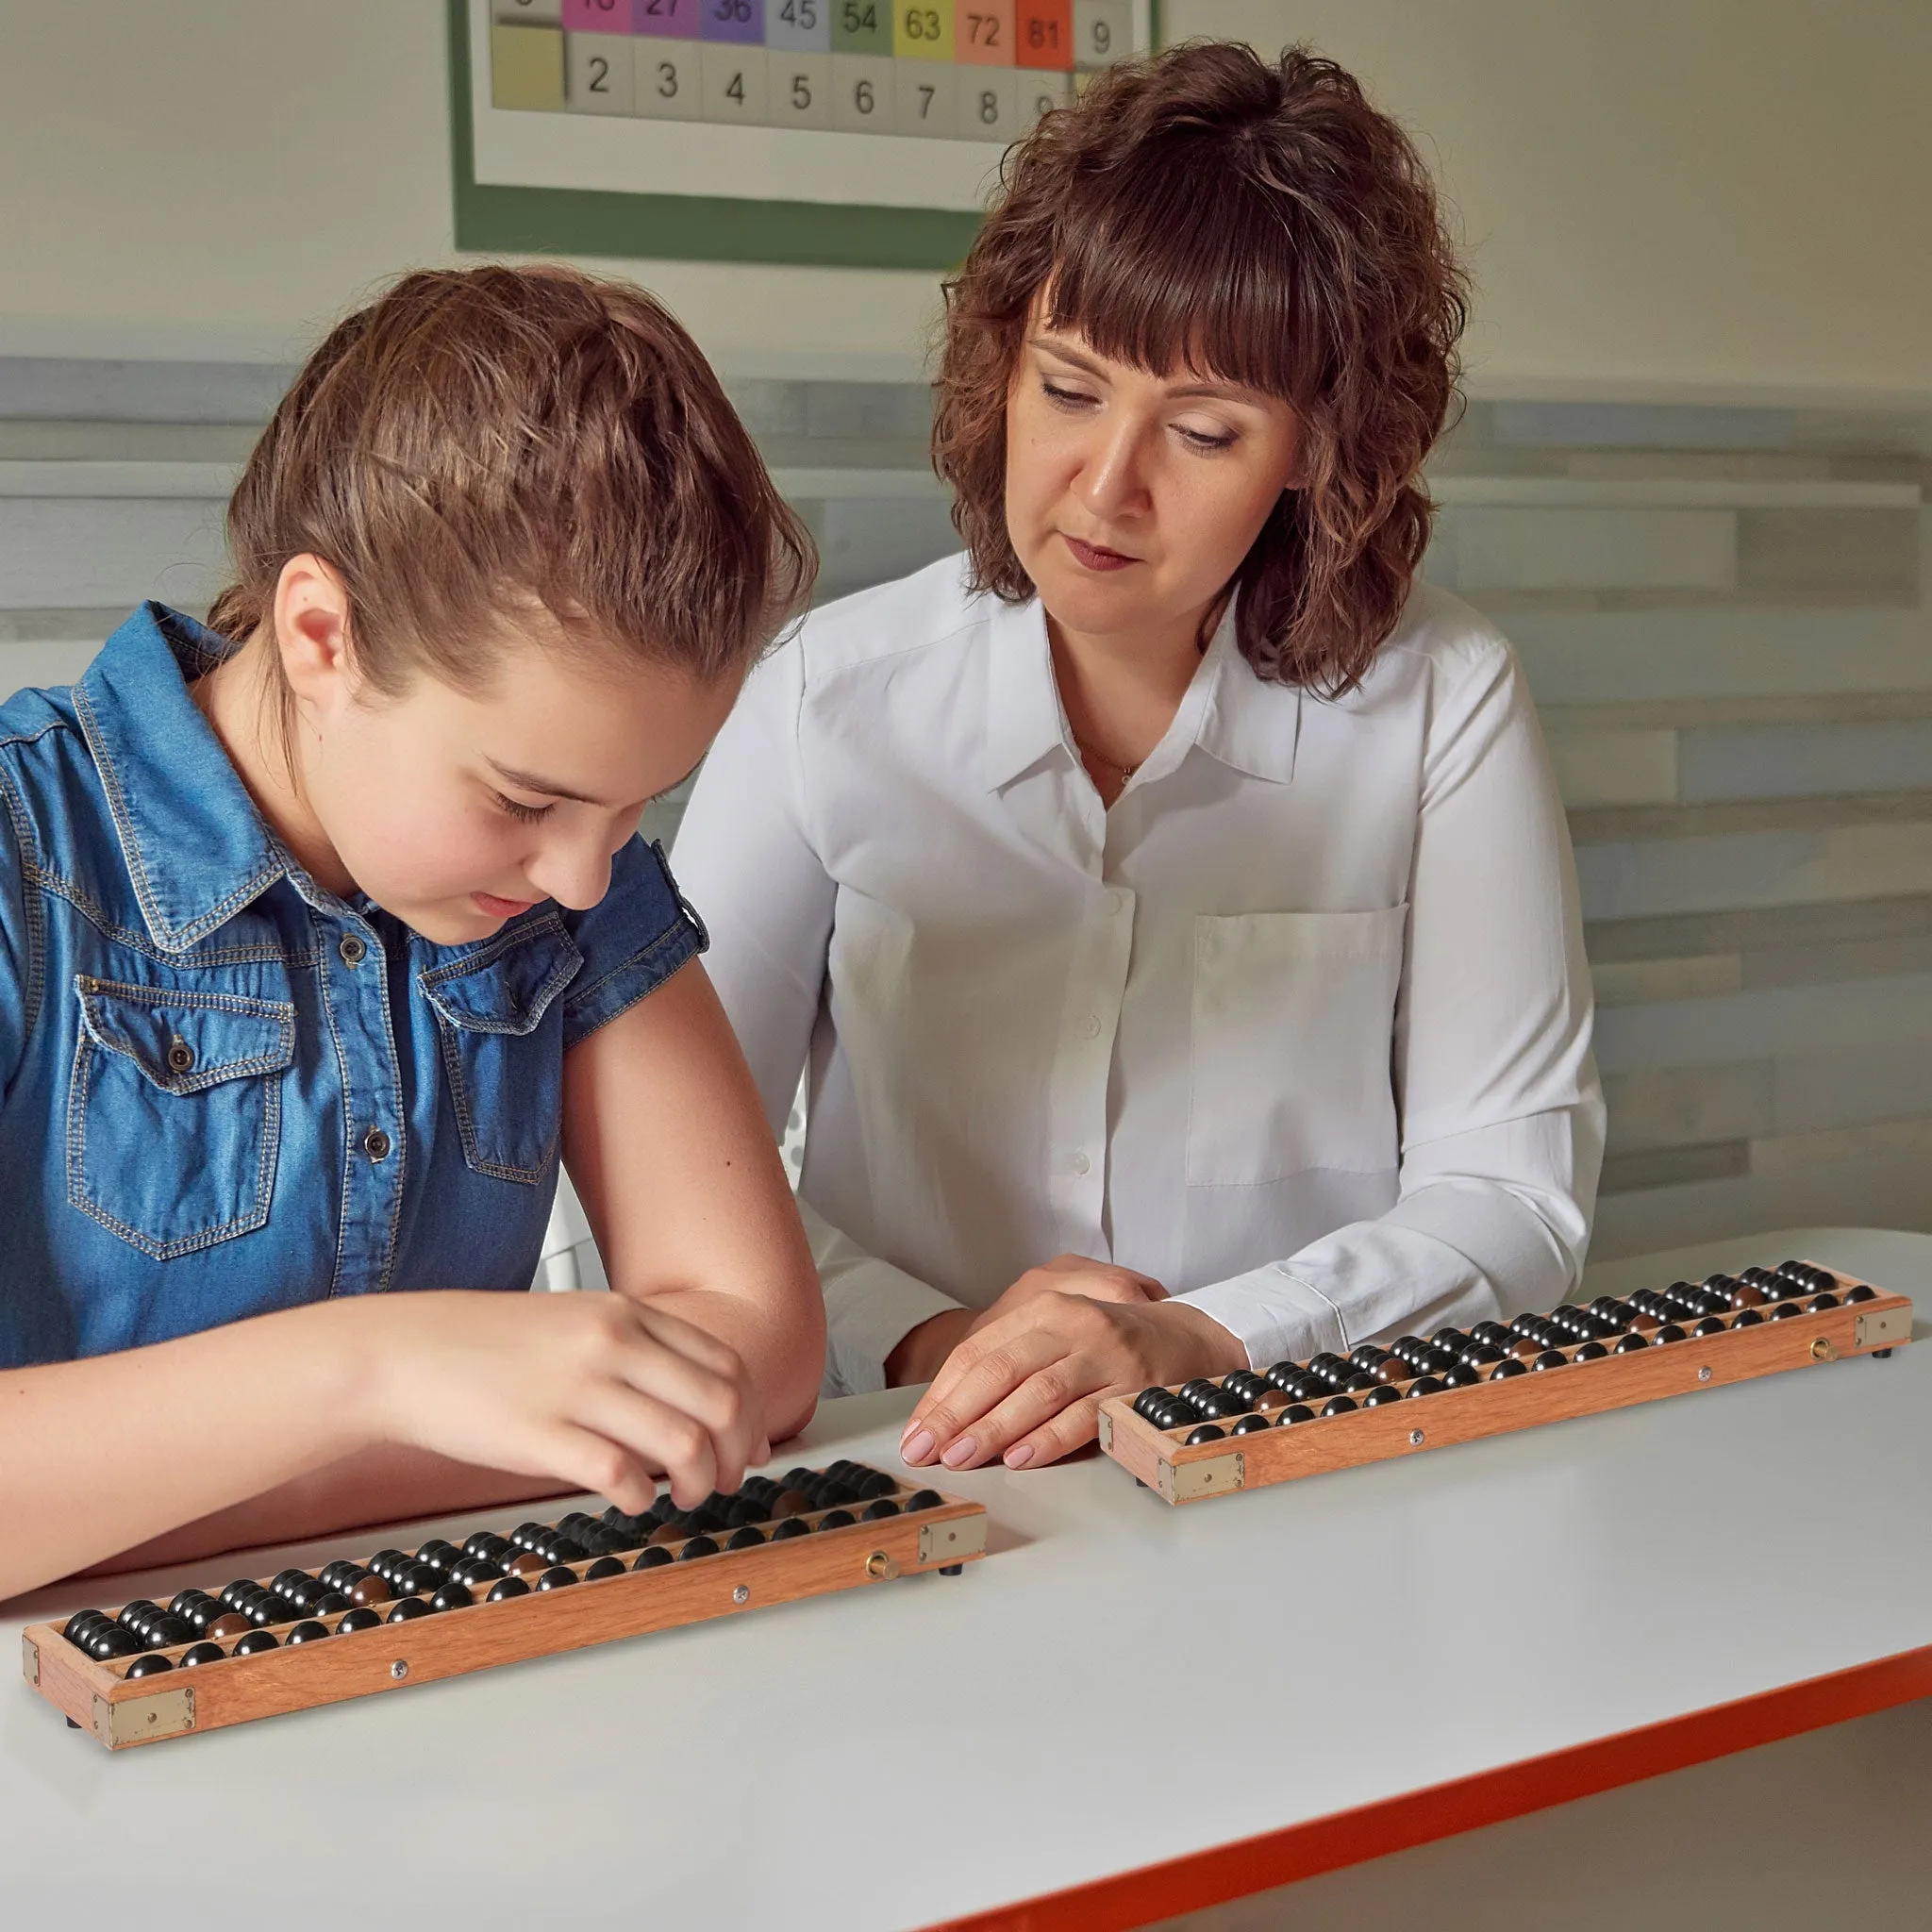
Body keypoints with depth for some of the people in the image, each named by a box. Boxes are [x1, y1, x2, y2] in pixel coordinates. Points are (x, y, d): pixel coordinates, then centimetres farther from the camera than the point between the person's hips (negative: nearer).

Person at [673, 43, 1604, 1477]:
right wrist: (920, 1338, -17)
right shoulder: (833, 695, -2)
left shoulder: (1440, 704, -4)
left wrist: (1201, 1343, -19)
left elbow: (1517, 1185, -4)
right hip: (907, 1494, 0)